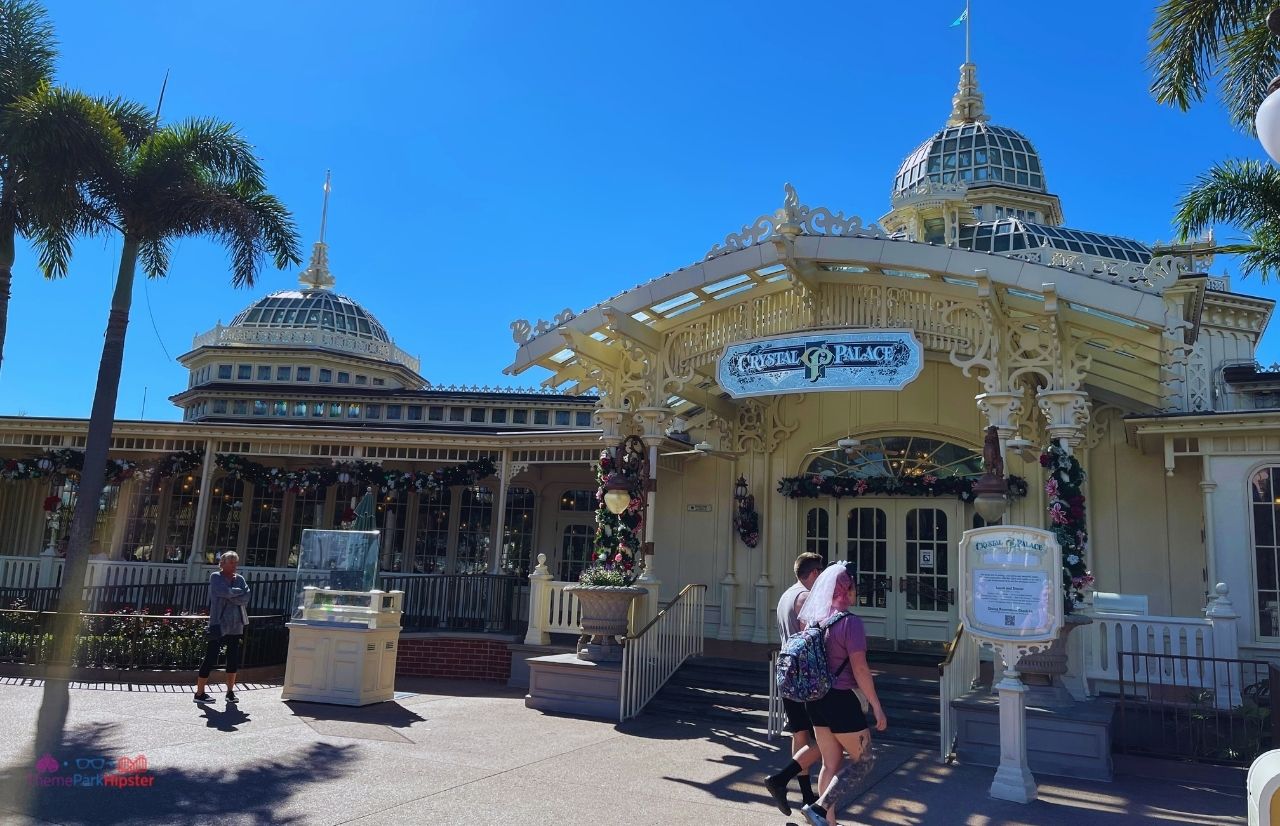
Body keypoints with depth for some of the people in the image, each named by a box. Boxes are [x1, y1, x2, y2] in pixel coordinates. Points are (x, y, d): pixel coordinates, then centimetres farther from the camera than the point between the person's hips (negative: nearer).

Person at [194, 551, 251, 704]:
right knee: (210, 658, -3)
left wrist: (230, 596, -13)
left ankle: (230, 692, 18)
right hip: (218, 624, -5)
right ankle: (199, 693, 6)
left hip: (236, 625, 5)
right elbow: (224, 591, -19)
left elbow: (246, 599, -3)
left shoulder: (240, 579, 11)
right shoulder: (215, 577, 0)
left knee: (234, 659, 7)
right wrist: (239, 592, -5)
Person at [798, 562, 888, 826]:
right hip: (840, 700, -7)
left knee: (831, 763, 16)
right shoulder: (850, 622, -16)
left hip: (815, 699, 7)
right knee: (863, 761, 8)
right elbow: (860, 669, -19)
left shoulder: (815, 619, 7)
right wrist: (877, 707, -12)